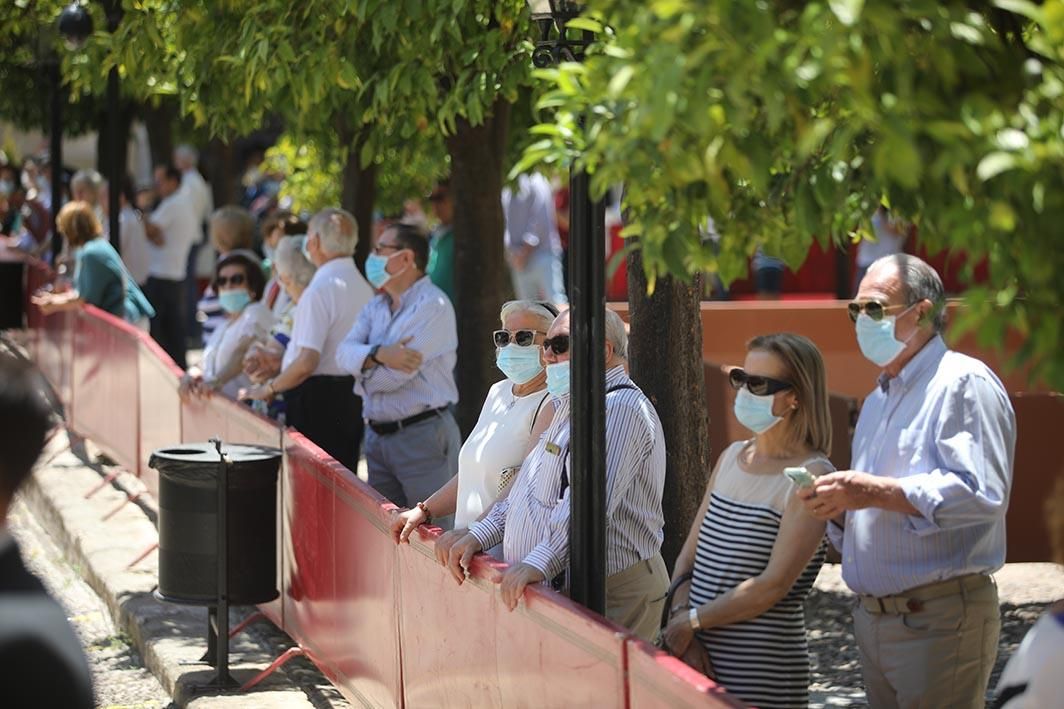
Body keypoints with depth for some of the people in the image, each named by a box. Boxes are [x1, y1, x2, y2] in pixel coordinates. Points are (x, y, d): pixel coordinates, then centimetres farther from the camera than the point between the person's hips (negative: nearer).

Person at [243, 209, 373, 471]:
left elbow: (306, 362, -21)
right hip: (353, 397, 8)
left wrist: (269, 388, -6)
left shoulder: (320, 290, -16)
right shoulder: (364, 287, 10)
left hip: (317, 399, -8)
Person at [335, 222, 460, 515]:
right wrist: (378, 354, -21)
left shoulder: (433, 307, -12)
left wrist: (364, 378, 1)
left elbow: (394, 376, -19)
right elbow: (345, 353, -1)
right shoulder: (377, 306, 14)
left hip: (423, 435, -8)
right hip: (378, 435, 8)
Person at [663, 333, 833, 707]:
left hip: (762, 670, -6)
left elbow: (774, 584, -17)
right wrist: (680, 614, -7)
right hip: (700, 655, 6)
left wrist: (692, 621, -13)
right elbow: (689, 555, 11)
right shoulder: (732, 456, 11)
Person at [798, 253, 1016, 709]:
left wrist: (875, 492, -24)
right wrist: (840, 507, 4)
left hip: (939, 619, -9)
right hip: (874, 616, 9)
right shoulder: (877, 400, 21)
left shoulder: (963, 383, -9)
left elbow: (982, 492, -23)